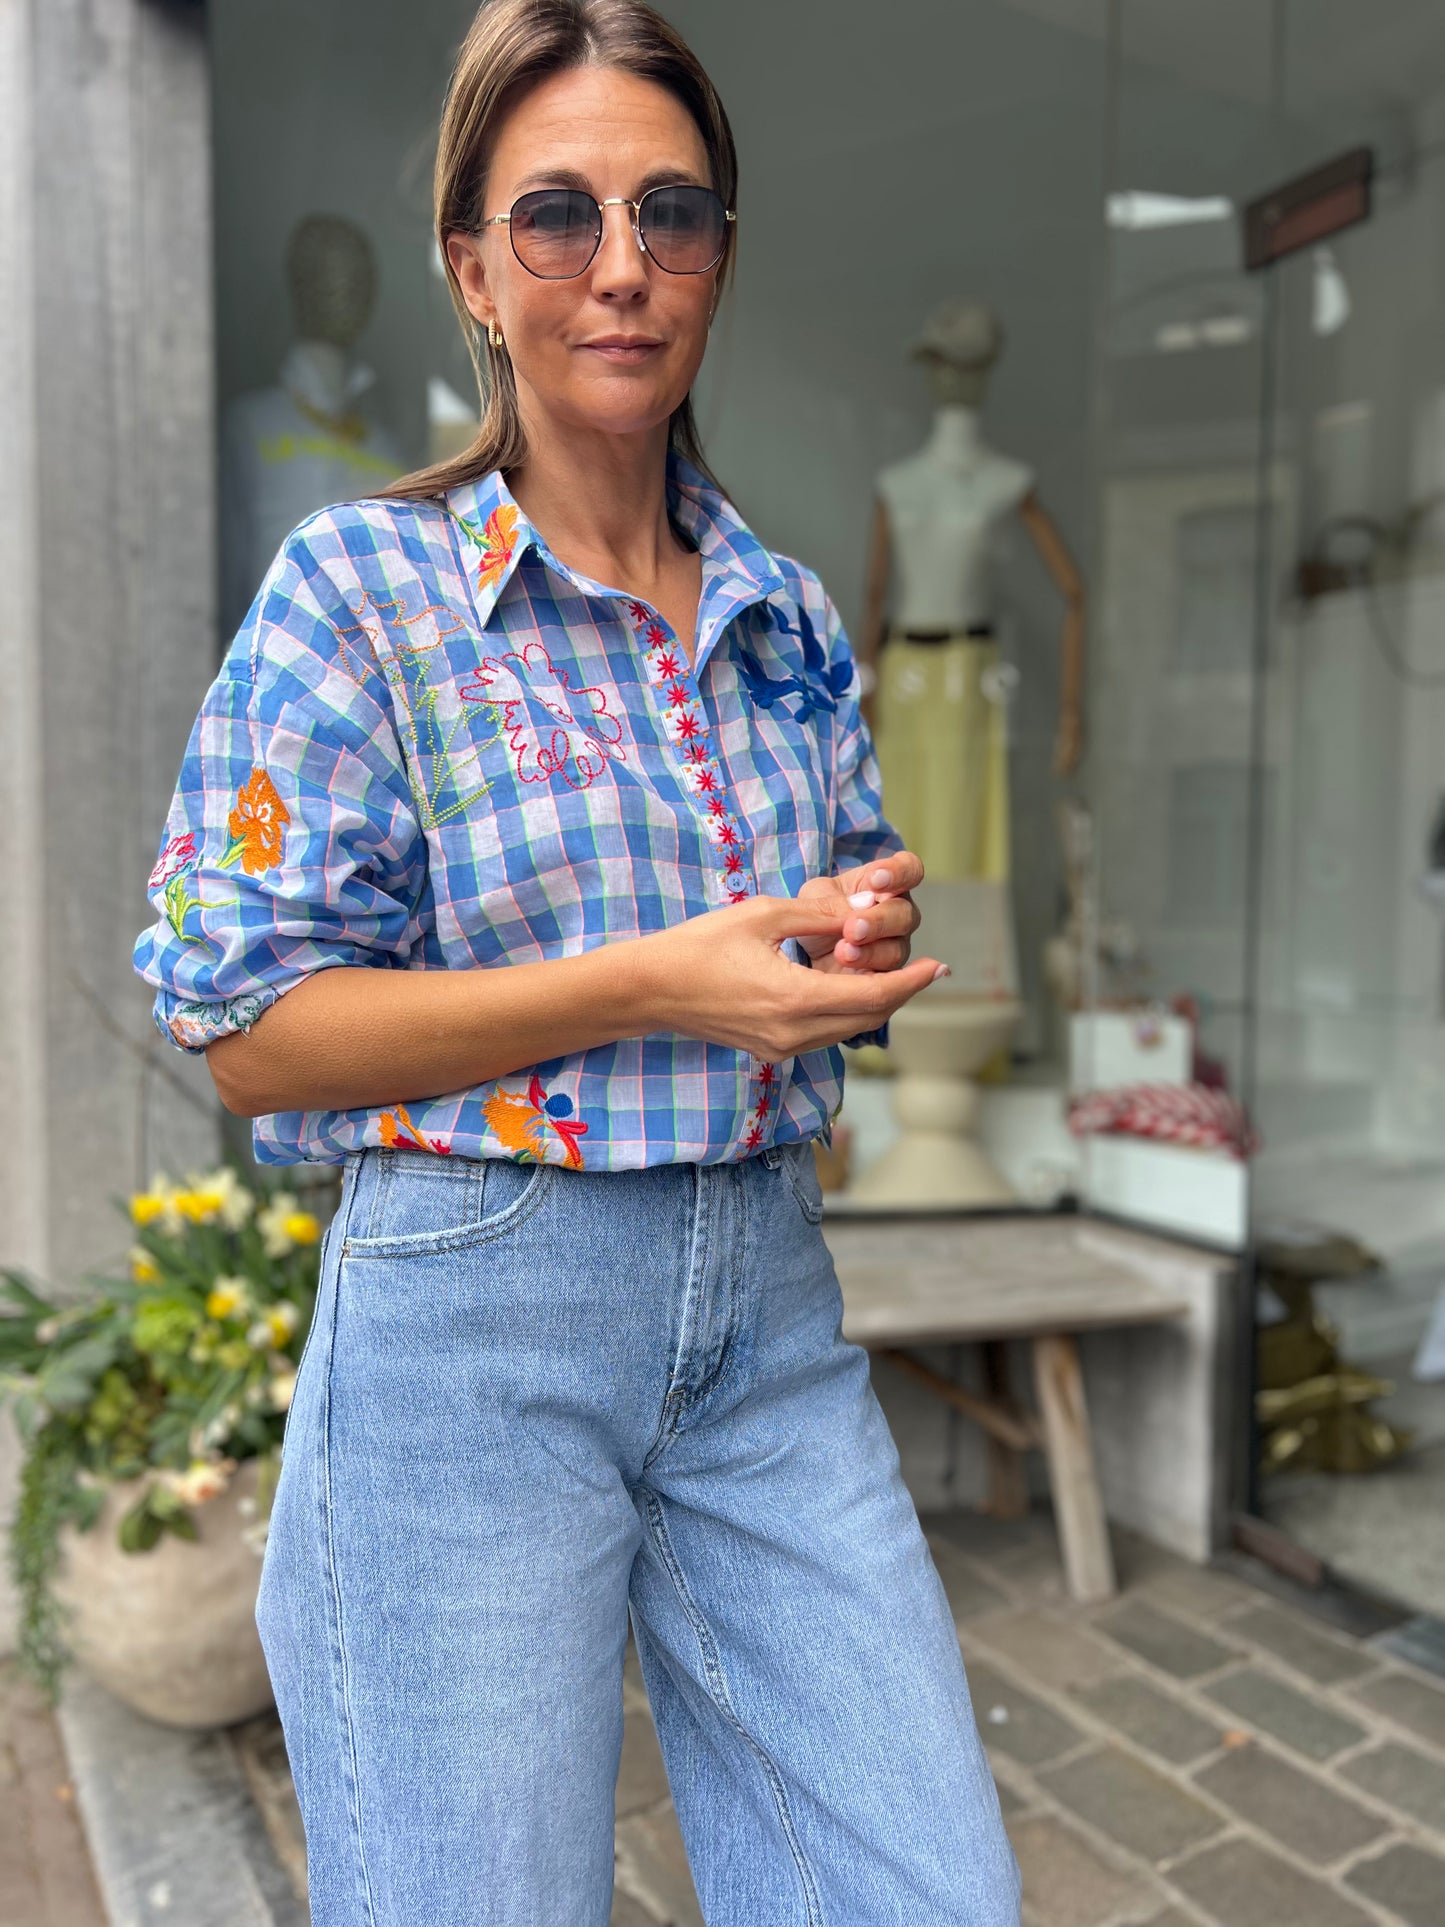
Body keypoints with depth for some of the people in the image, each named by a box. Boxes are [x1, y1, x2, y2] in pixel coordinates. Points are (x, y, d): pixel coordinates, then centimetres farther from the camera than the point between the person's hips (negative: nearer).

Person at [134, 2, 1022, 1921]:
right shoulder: (358, 588, -6)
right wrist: (655, 985, -18)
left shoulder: (790, 610, 9)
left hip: (771, 1306, 5)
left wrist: (866, 946, -6)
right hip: (475, 1320, -4)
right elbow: (248, 1030, -10)